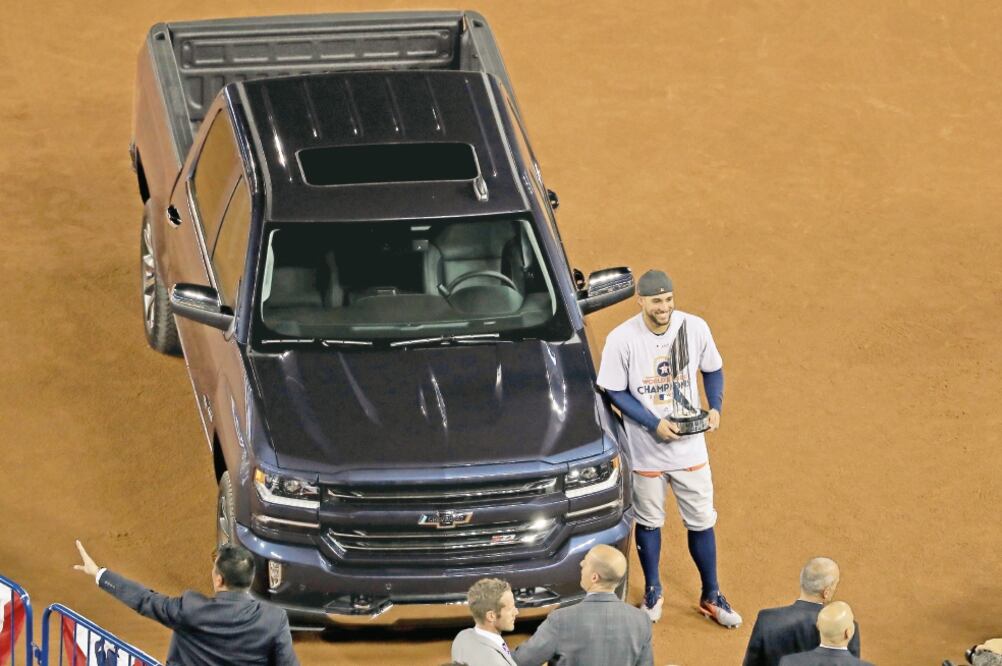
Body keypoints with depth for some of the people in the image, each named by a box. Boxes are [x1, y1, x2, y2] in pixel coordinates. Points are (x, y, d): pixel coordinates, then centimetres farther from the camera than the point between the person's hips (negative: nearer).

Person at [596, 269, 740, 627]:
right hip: (646, 450, -2)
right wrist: (654, 424, -19)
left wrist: (715, 407, -8)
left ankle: (711, 596, 27)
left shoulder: (695, 328, -9)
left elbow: (712, 370, 7)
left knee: (701, 522, 11)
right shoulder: (622, 339, -17)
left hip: (690, 447, 2)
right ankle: (653, 592, 35)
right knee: (649, 522, 15)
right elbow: (615, 392, -10)